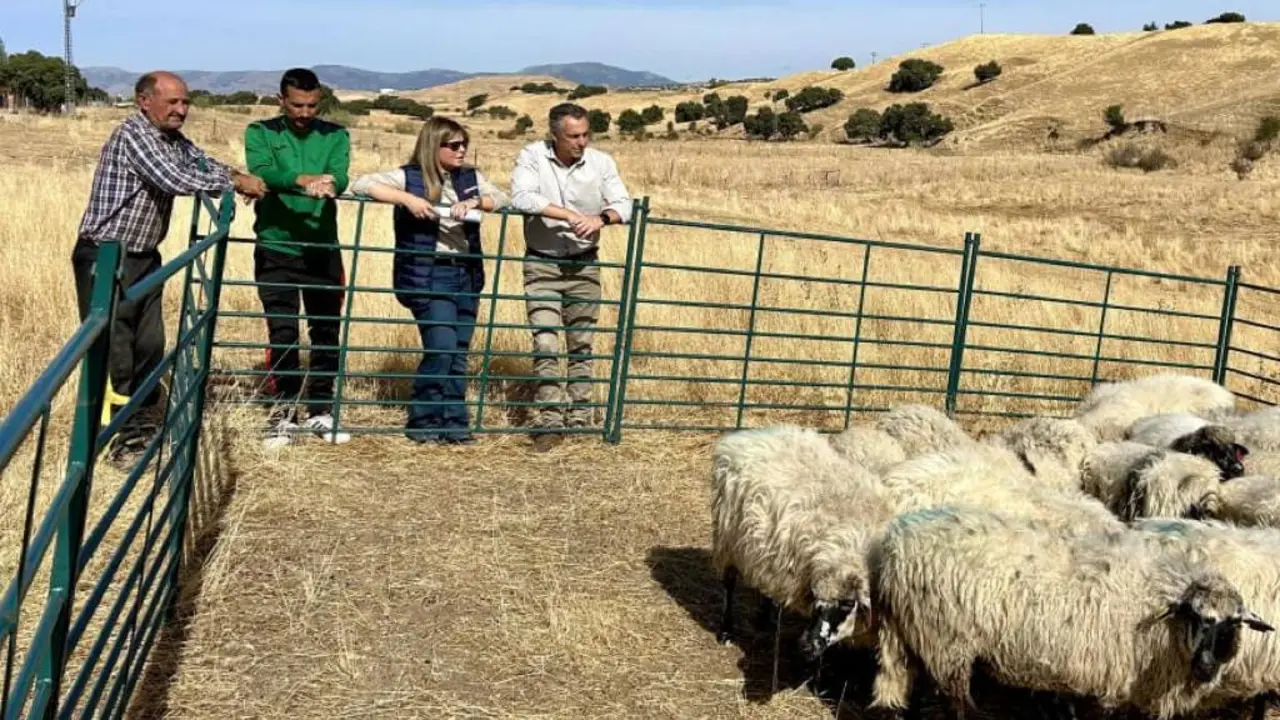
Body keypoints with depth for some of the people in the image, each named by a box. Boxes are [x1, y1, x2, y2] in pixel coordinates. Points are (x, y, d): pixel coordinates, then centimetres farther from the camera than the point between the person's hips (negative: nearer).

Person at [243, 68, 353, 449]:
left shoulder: (335, 135, 6)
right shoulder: (260, 133, 1)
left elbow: (340, 177, -12)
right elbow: (262, 174, -18)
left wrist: (328, 185, -37)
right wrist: (303, 179, -37)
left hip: (324, 249, 2)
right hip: (276, 249, -2)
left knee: (326, 331, 7)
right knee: (282, 333, 0)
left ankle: (320, 411, 20)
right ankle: (284, 413, 13)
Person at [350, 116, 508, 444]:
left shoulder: (470, 177, 12)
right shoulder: (409, 177, -4)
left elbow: (502, 198, 4)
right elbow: (361, 184, -14)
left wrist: (474, 202, -15)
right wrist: (408, 199, -23)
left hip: (466, 274, 6)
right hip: (428, 276, -5)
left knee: (459, 352, 7)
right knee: (441, 347, -13)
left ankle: (455, 422, 16)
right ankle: (422, 420, 2)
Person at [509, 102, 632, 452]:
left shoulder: (601, 162, -4)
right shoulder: (532, 155, -9)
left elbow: (623, 205, -7)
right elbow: (521, 197, -22)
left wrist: (601, 218, -29)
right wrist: (567, 214, -29)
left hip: (584, 265, 2)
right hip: (542, 265, -2)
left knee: (581, 344, 10)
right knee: (545, 344, -9)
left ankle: (580, 417, 21)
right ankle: (551, 420, -4)